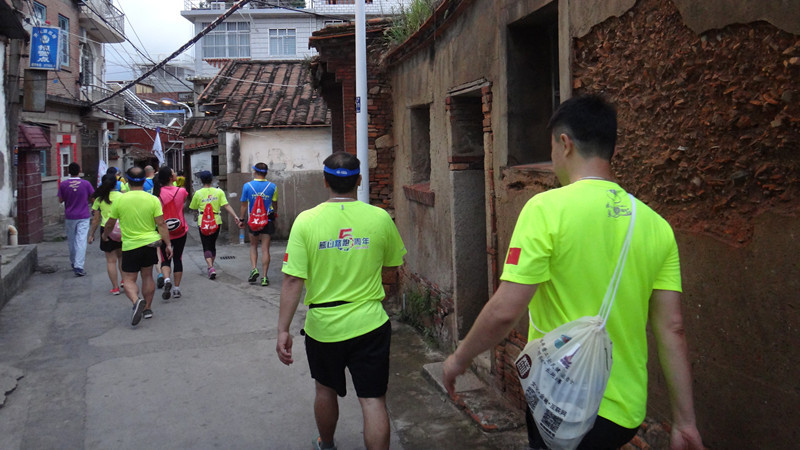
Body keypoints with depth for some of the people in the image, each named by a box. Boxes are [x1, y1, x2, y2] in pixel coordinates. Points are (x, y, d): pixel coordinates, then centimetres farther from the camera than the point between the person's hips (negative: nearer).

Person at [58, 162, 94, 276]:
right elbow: (92, 198, 1)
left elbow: (60, 200, 3)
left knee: (71, 240, 17)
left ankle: (73, 263, 30)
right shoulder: (86, 184, -6)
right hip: (83, 216, -2)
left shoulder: (63, 184, -3)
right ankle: (79, 267, -14)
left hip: (69, 217, 2)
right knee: (81, 241, -5)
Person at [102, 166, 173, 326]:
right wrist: (168, 244, -2)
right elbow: (161, 224, -7)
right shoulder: (153, 200, -6)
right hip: (150, 243, 2)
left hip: (130, 245, -2)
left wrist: (105, 235, 27)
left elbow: (110, 224, 7)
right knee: (147, 276, 16)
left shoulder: (120, 200, -5)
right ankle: (147, 308, 23)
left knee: (129, 279, 6)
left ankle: (136, 301, -21)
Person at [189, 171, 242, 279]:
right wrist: (235, 217, -13)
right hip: (216, 221, 3)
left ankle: (211, 267, -19)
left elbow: (193, 208, 6)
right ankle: (211, 266, 29)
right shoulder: (219, 191, -2)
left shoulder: (198, 193, -5)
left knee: (206, 247, -1)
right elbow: (227, 206, -11)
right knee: (213, 245, 19)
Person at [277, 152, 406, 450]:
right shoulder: (380, 218, -7)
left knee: (326, 391, 23)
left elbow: (293, 281, -13)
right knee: (373, 401, 5)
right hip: (369, 324, -1)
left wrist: (283, 330, -6)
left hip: (323, 325, 1)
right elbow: (393, 266, 8)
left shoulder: (306, 220, -11)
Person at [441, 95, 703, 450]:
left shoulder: (547, 208, -16)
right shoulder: (655, 224, 0)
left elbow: (505, 310, -19)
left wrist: (460, 357, -1)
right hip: (628, 410, 6)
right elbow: (672, 329, 1)